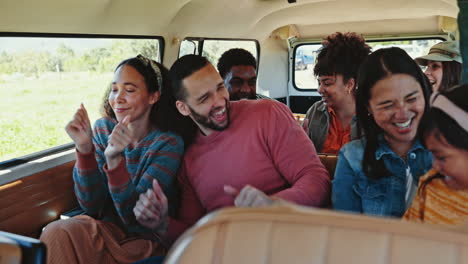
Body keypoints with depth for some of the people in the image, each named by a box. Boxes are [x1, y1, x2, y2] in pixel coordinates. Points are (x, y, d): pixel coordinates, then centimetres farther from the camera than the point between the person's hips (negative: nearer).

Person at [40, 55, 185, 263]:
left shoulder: (168, 143, -16)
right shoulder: (103, 129, -3)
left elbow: (135, 218, -19)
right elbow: (91, 206, -9)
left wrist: (114, 160, -34)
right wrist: (84, 148, -23)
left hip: (145, 239, -3)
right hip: (106, 228, 4)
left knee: (58, 235, -24)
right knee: (57, 232, -26)